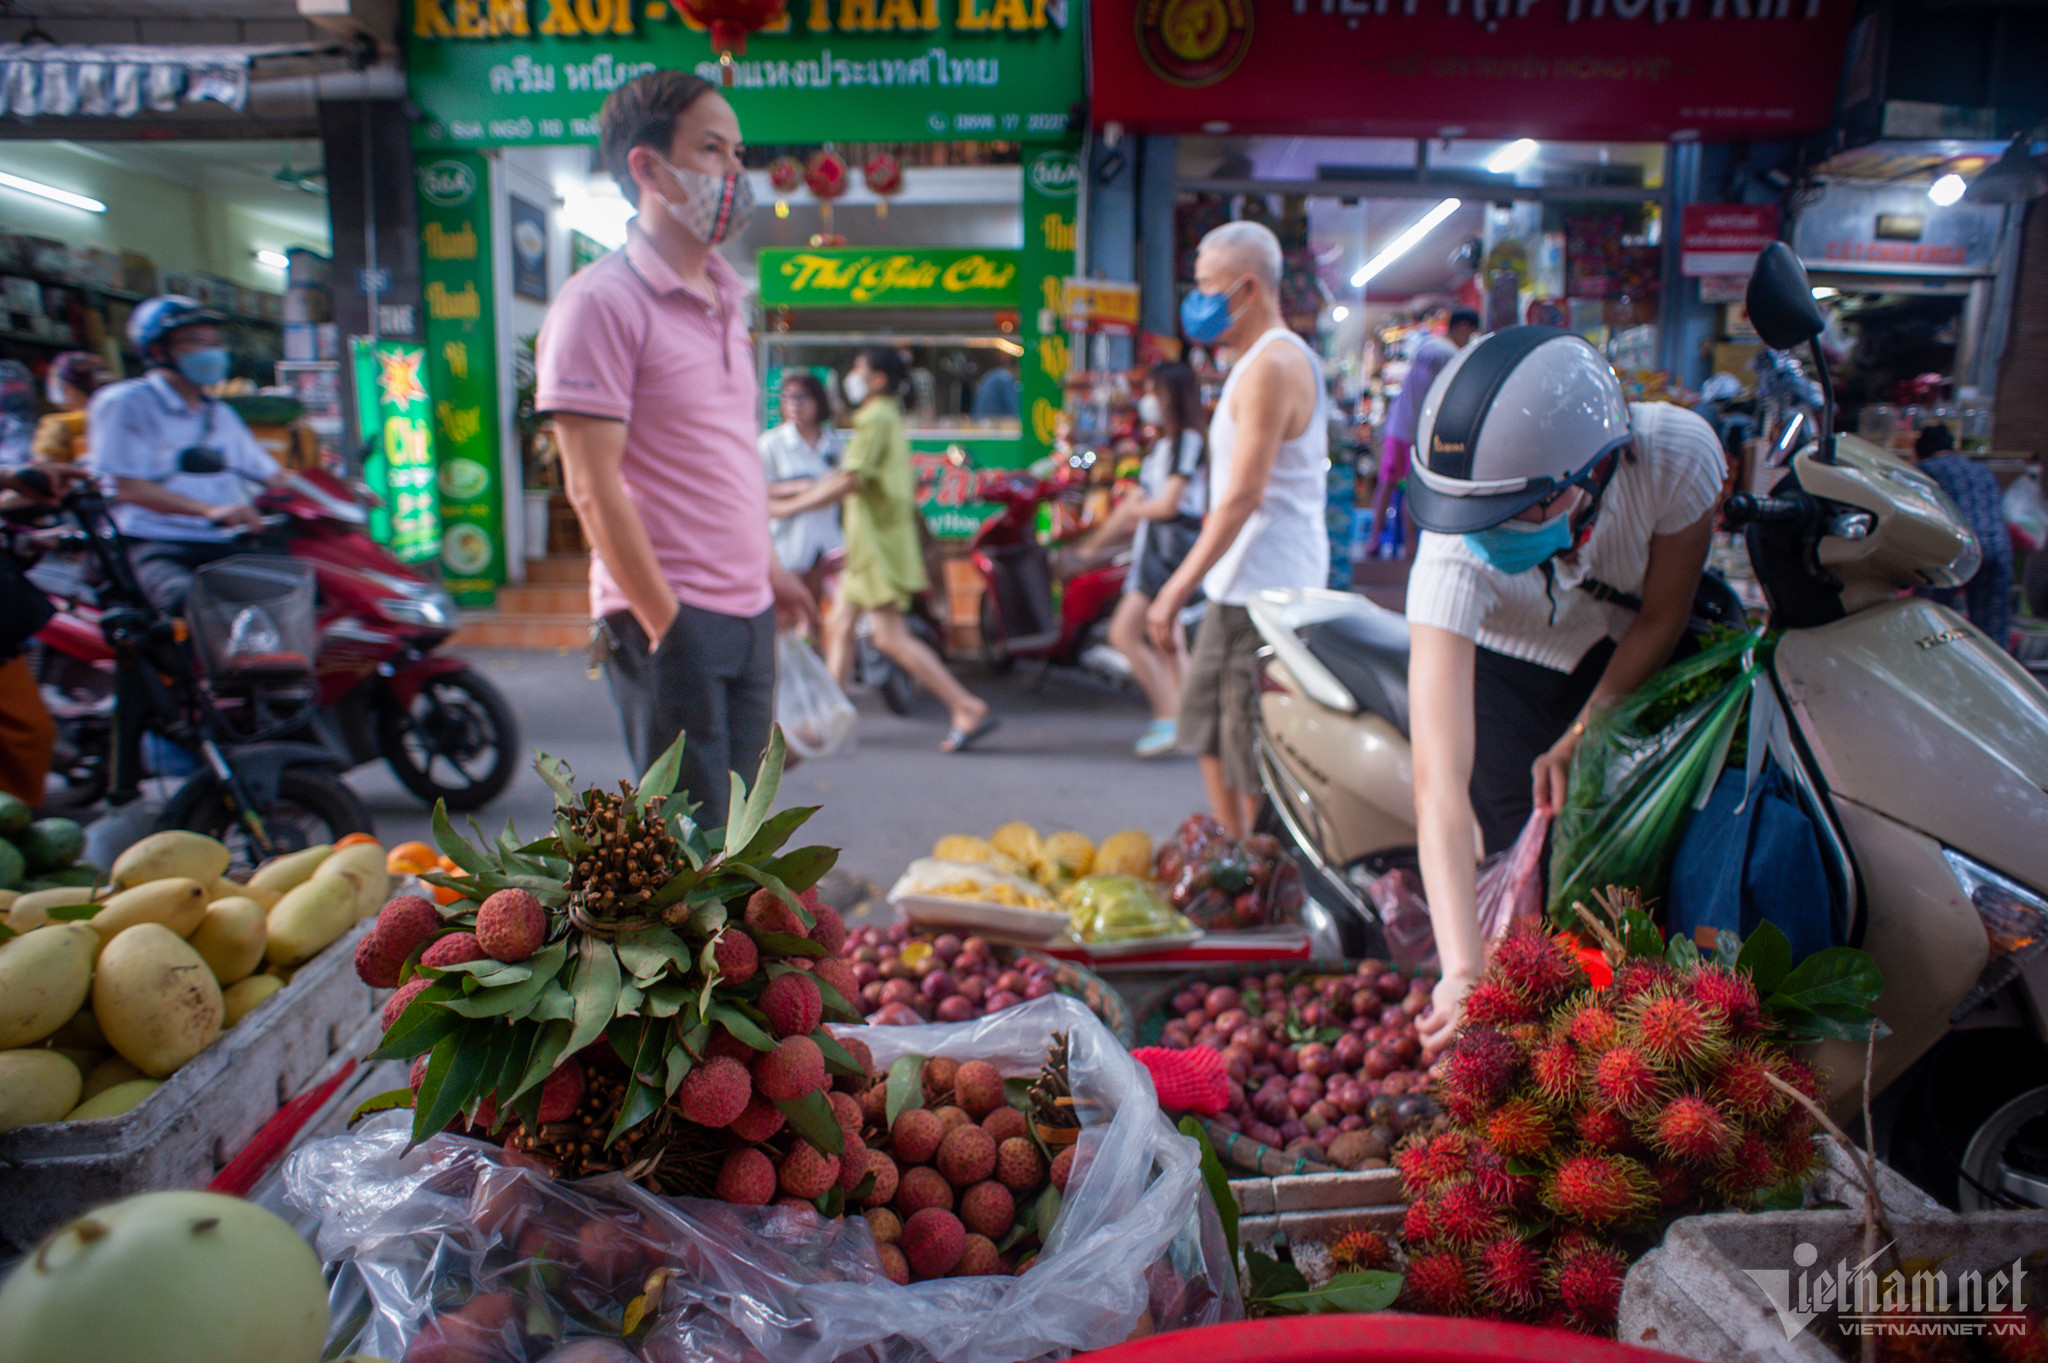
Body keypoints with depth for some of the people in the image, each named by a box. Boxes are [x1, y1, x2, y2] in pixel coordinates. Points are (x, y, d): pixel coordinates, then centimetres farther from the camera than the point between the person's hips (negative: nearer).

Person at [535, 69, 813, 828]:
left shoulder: (726, 301, 15)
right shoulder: (601, 302, -10)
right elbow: (592, 486, -15)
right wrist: (664, 621, -16)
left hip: (748, 613, 8)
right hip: (668, 619, -8)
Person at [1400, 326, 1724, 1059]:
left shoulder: (1678, 456, -34)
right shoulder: (1456, 555, -39)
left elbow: (1662, 618, -11)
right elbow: (1439, 783, -45)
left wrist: (1581, 739, -14)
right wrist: (1463, 969, -53)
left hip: (1627, 656, 2)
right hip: (1500, 665, -2)